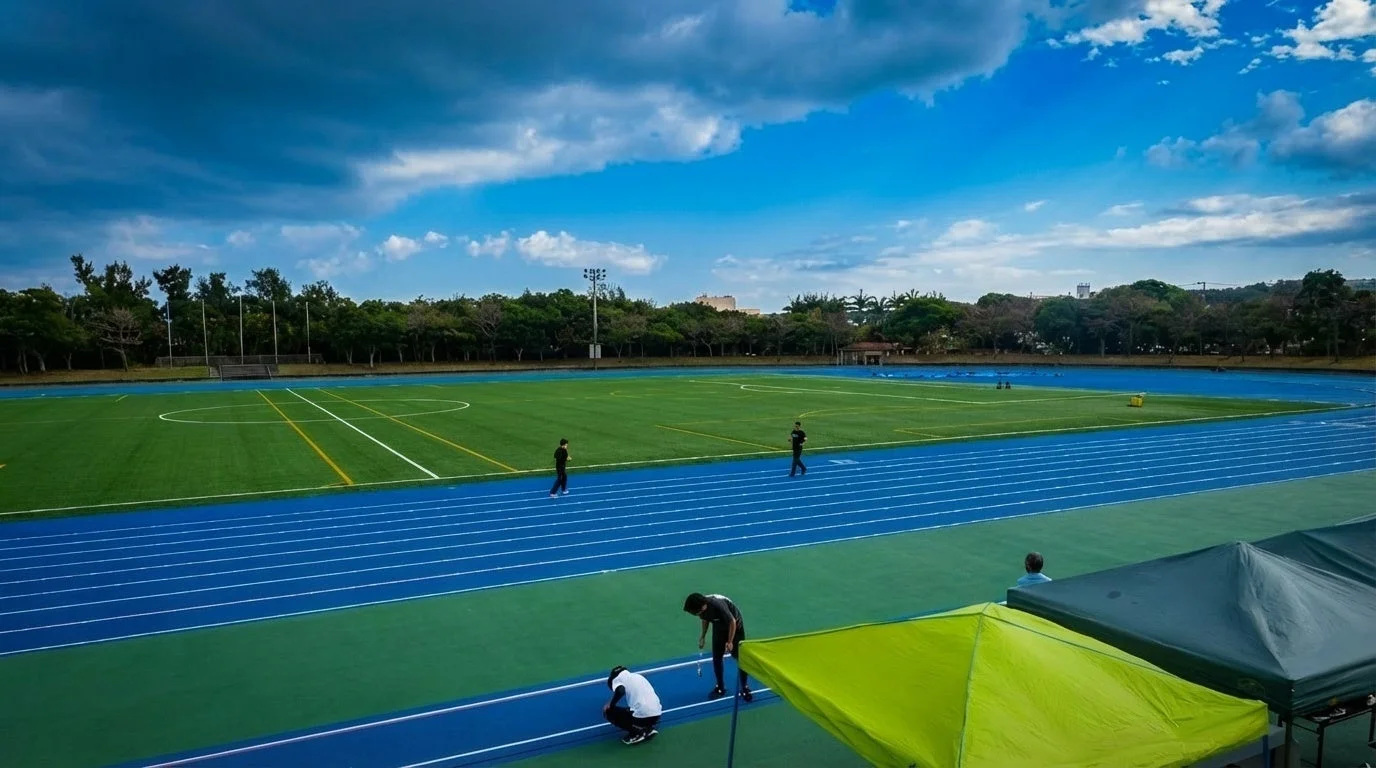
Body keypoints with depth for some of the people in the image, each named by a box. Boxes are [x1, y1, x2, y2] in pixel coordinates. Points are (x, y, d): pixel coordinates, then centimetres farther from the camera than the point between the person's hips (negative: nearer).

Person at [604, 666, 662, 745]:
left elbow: (620, 691, -18)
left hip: (641, 714, -7)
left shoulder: (617, 678, 6)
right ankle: (648, 729, 13)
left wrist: (611, 705, -1)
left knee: (609, 712, 12)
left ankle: (638, 731, 2)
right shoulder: (637, 676, 26)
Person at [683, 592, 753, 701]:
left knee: (740, 657, -3)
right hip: (719, 627, 6)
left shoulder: (718, 605, -41)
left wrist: (730, 642, -22)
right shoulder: (701, 606, -21)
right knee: (716, 657, 3)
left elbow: (732, 621, -27)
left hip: (735, 625, -5)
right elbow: (705, 619, 3)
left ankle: (745, 688, 9)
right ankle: (720, 687, 17)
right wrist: (703, 636, 1)